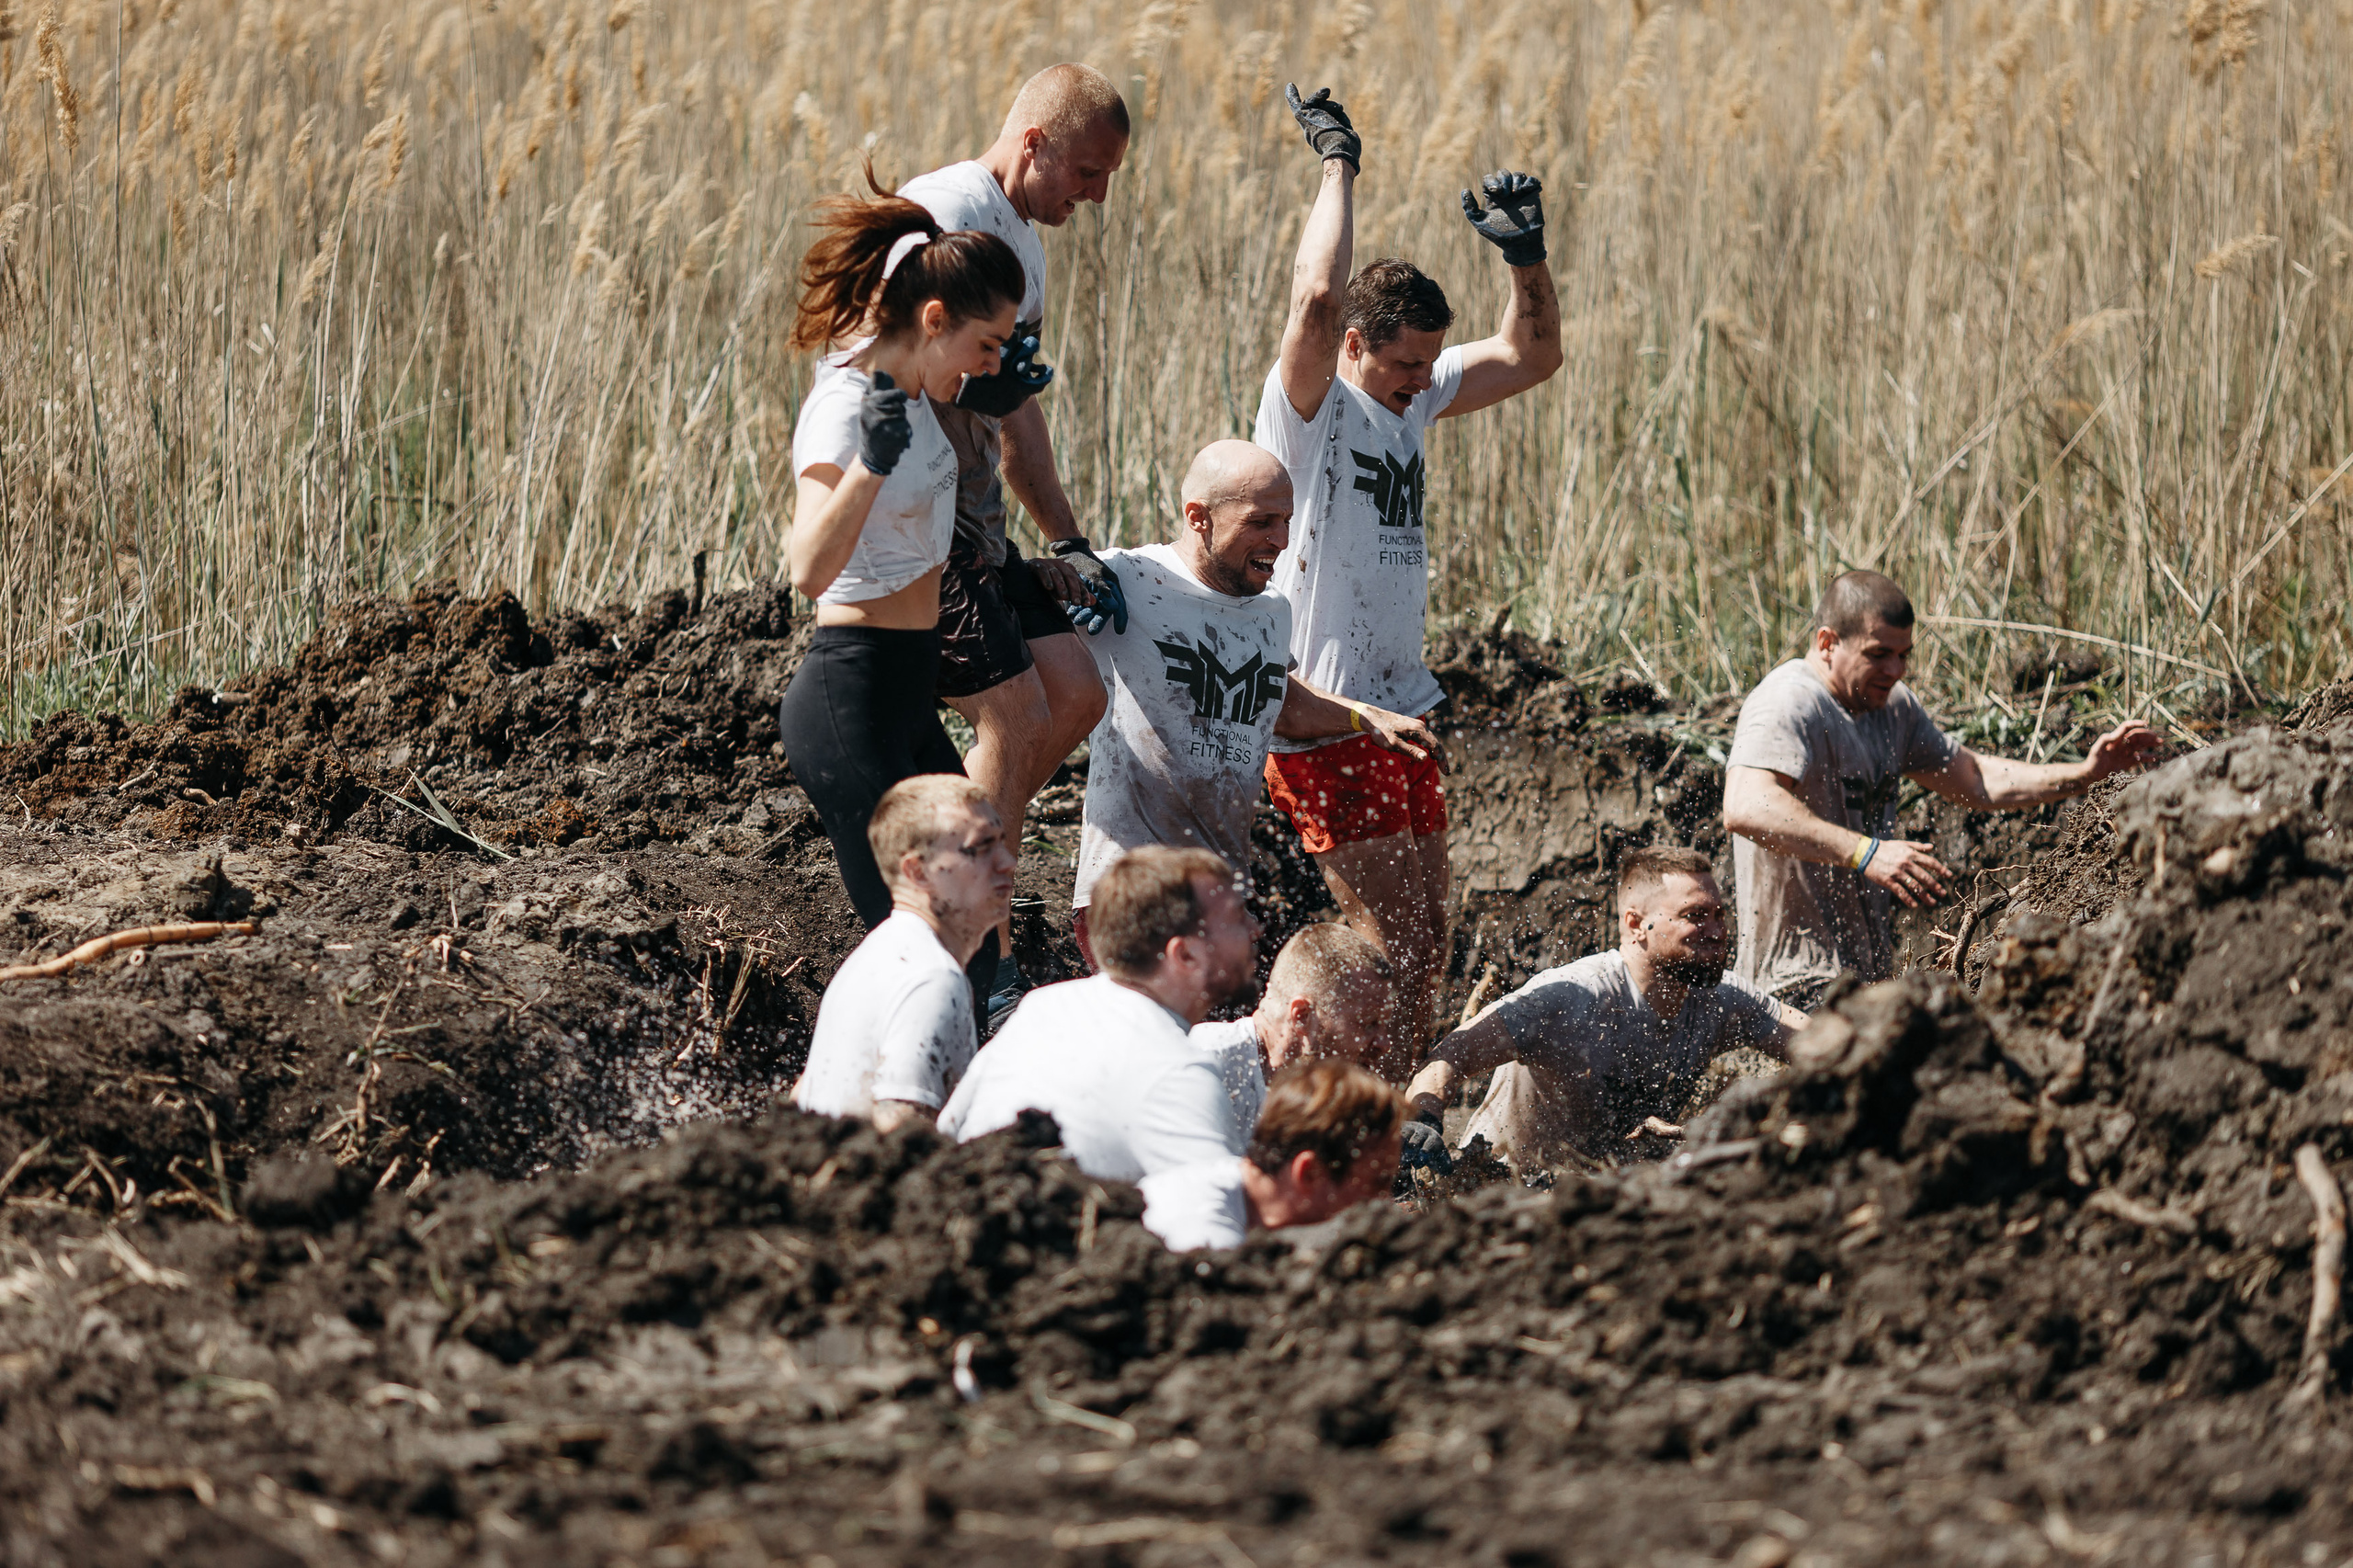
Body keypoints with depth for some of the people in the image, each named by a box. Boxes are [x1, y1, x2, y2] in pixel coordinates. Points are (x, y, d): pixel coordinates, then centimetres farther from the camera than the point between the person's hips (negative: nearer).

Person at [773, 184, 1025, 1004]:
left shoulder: (906, 383, 6)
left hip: (906, 693, 10)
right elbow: (810, 568, -36)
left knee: (971, 950, 11)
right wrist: (871, 463, -49)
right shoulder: (844, 408, -20)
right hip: (852, 698, -10)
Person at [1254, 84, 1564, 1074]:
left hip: (1402, 708, 9)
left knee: (1425, 944, 11)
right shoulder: (1311, 405, -12)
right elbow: (1316, 297, -30)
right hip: (1323, 716, -9)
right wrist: (1338, 163, -20)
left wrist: (1524, 252, 1)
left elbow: (1531, 358, 19)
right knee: (1387, 942, -10)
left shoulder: (1414, 395, 12)